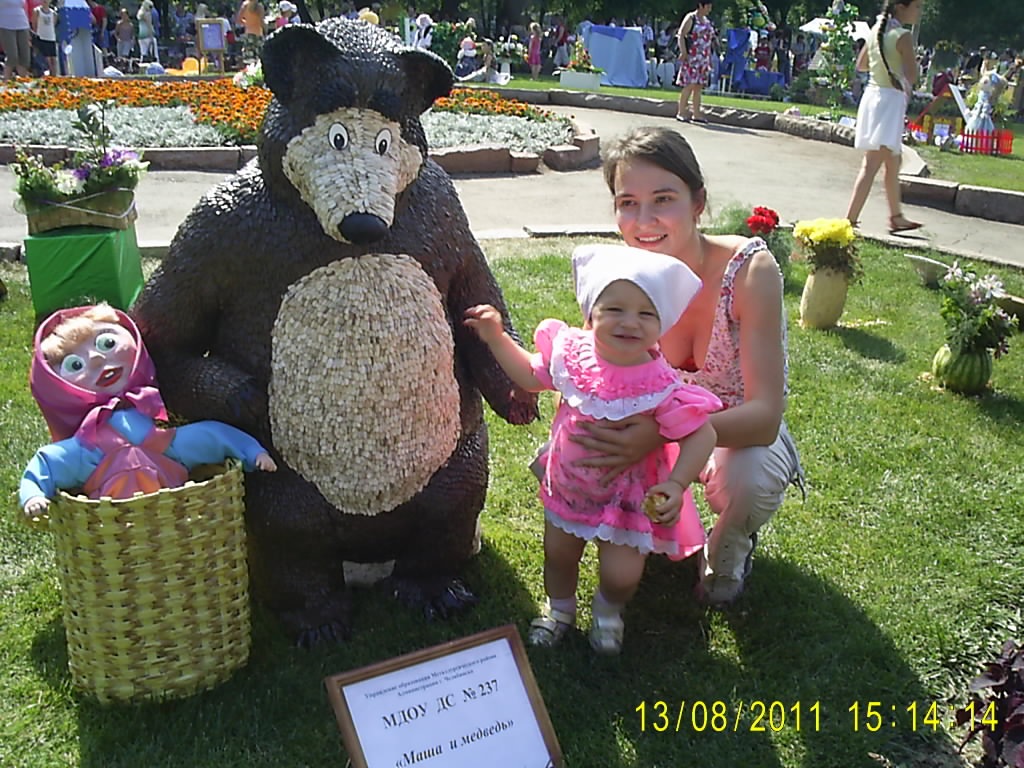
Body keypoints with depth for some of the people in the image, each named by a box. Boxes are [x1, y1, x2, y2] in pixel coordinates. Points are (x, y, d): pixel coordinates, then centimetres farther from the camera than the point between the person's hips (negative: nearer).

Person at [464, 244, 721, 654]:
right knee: (558, 554, 19)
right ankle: (559, 607, 53)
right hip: (567, 484, 4)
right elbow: (532, 377, 3)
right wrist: (496, 338, -3)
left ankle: (608, 609, 36)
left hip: (626, 495, -4)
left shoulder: (660, 387, -30)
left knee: (621, 574, -2)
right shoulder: (570, 351, -17)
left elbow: (701, 434, -22)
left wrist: (675, 486, -33)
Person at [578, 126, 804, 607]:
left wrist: (661, 434, -47)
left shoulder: (748, 269, -27)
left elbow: (764, 417, -31)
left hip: (744, 436, -3)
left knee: (746, 478, -38)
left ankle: (726, 552, 2)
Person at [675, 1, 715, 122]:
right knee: (690, 84, -11)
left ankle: (696, 113, 10)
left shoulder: (707, 21, 17)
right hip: (692, 57, -7)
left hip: (703, 59, 7)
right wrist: (683, 52, -21)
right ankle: (681, 112, -4)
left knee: (699, 86, 7)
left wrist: (710, 58, 17)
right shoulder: (690, 18, -4)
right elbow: (680, 35, -11)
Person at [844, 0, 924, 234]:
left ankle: (896, 217, 32)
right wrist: (908, 87, 3)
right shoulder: (903, 36, -13)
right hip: (890, 99, -9)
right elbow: (911, 74, -17)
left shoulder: (877, 29, 10)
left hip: (872, 95, 9)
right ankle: (850, 220, -16)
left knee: (893, 162, 19)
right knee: (871, 165, -11)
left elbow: (861, 64, 20)